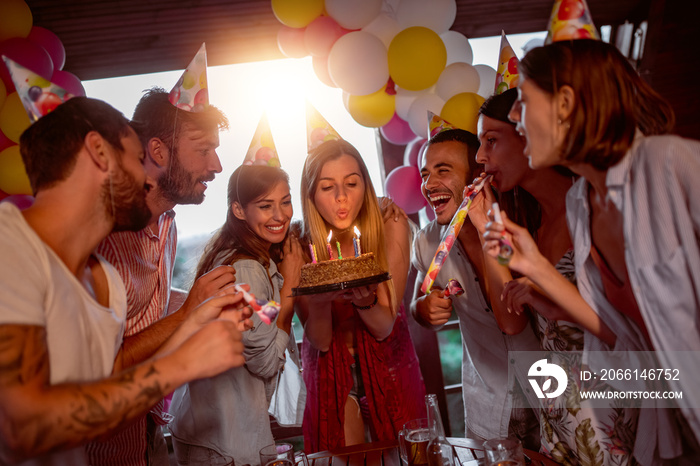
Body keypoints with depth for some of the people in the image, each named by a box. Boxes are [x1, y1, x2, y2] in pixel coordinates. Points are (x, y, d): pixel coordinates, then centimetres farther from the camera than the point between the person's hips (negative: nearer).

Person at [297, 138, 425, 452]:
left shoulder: (391, 227, -18)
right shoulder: (300, 245, -17)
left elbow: (384, 328, -18)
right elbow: (319, 341, -17)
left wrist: (365, 300, -40)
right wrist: (319, 300, -37)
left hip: (387, 365, 1)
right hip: (330, 372, 0)